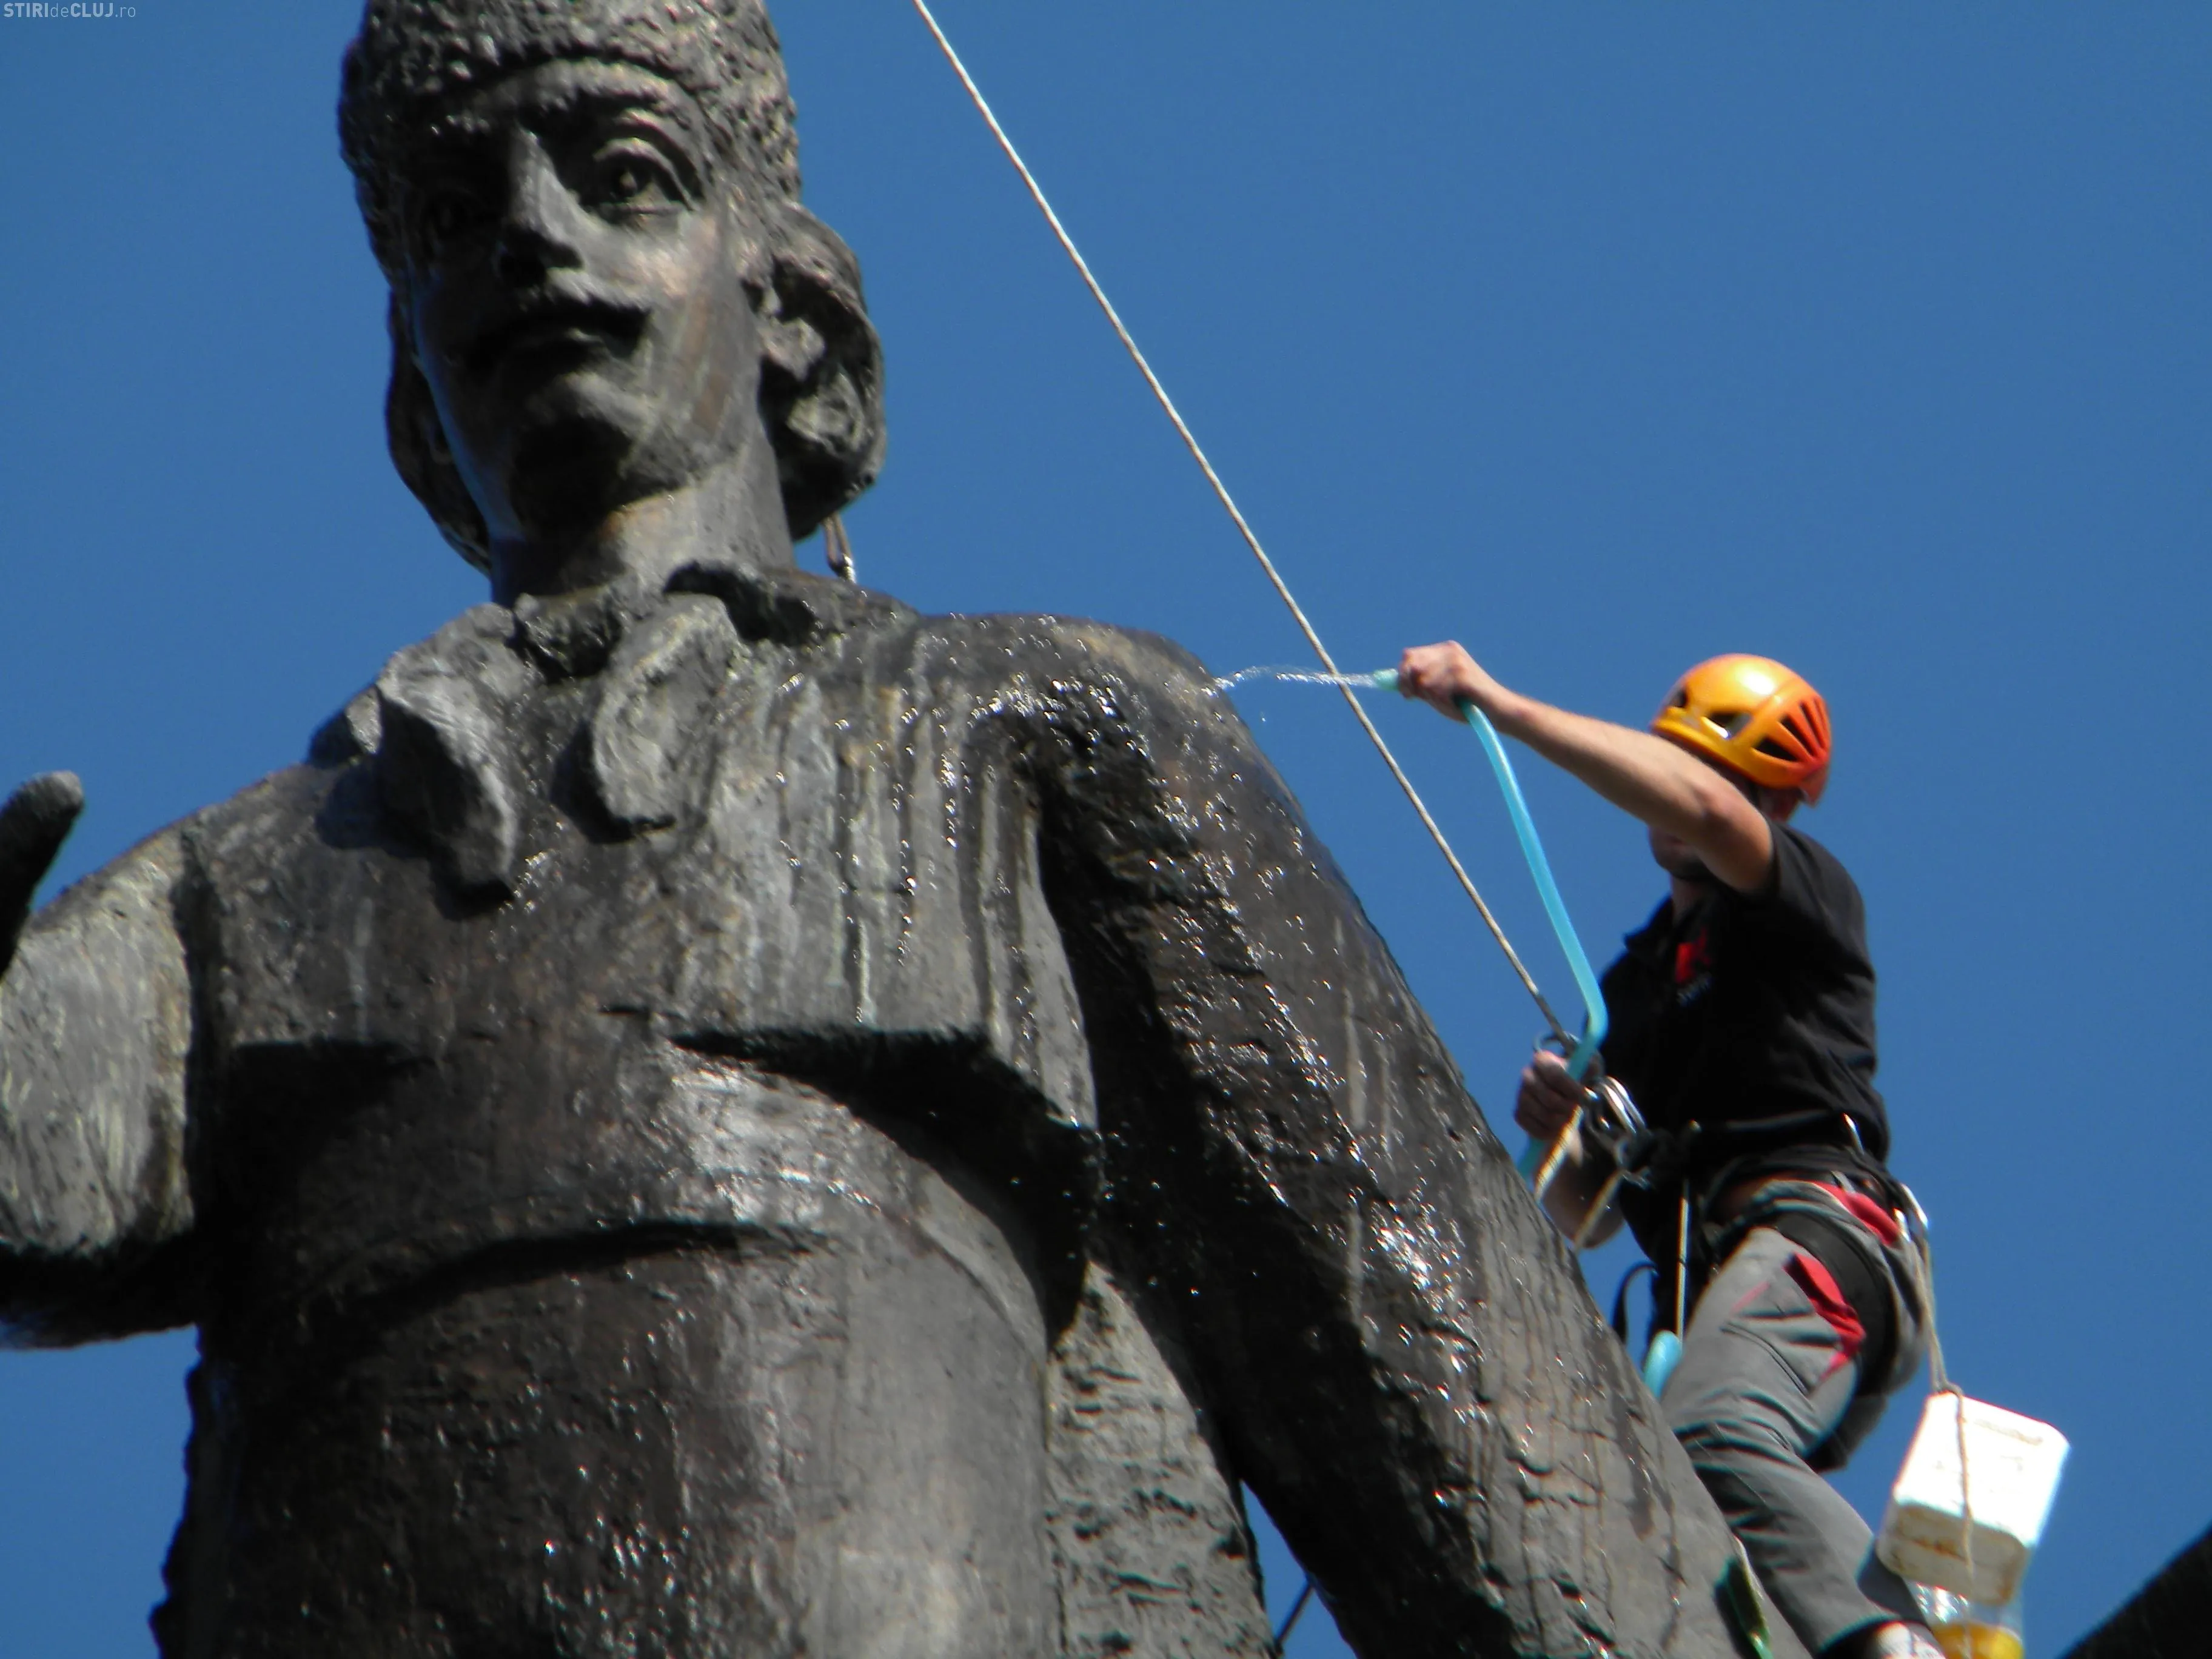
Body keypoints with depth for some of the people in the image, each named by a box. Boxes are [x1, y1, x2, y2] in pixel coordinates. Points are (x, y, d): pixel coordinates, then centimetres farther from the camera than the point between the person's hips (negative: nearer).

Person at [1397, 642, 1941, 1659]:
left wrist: (1500, 705, -10)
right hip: (1703, 1278, 7)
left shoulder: (1805, 894, 12)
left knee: (1712, 1446, -36)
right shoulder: (1636, 977, 33)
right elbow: (1575, 1214, 32)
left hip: (1808, 1230, -7)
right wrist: (1559, 1131, 7)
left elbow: (1703, 808, -13)